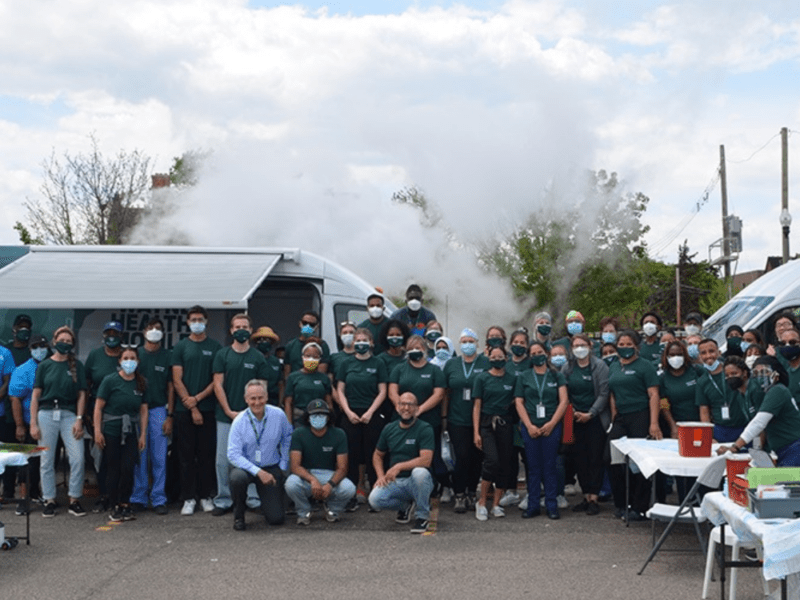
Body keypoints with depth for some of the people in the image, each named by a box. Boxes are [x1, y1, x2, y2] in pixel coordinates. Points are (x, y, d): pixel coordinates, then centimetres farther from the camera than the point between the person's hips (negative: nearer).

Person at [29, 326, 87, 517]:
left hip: (69, 414, 0)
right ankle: (49, 500, 15)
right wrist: (33, 423, -1)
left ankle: (74, 500, 4)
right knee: (47, 460, 4)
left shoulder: (77, 366, 7)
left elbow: (81, 394, 6)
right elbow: (35, 395, 5)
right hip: (46, 414, 0)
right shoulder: (44, 365, 6)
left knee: (77, 459, -8)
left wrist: (79, 419, -4)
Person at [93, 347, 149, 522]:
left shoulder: (141, 383, 6)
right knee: (113, 469, 1)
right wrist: (97, 431, -10)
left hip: (131, 432, 3)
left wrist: (143, 434, 5)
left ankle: (124, 504, 9)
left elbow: (144, 410, 8)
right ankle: (115, 507, 11)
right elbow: (98, 407, -5)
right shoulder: (110, 380, -5)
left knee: (128, 469, -5)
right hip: (111, 431, -2)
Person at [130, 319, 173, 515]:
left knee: (159, 457, -1)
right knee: (139, 456, 1)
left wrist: (170, 416, -1)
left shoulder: (168, 356, 8)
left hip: (158, 410, 0)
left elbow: (171, 387, 6)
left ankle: (158, 499, 5)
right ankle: (138, 498, 10)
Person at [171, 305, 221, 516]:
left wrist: (198, 398, -10)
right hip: (184, 410, 0)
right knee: (187, 455, 2)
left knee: (206, 455, 3)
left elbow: (217, 380, 2)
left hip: (208, 409, 0)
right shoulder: (180, 347, 6)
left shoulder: (215, 347, 6)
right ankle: (188, 498, 8)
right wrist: (192, 408, -6)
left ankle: (206, 496, 13)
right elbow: (177, 380, 1)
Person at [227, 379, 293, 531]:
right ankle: (238, 515, -9)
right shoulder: (239, 421, -15)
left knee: (276, 518, -7)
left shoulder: (278, 415, -9)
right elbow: (233, 455, -18)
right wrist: (258, 472, -26)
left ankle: (267, 501, 30)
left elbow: (287, 438, 9)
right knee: (237, 478, -38)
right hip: (246, 467, -1)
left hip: (271, 467, 1)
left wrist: (283, 466, 4)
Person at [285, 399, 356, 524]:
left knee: (349, 489, -30)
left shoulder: (338, 435, -4)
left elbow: (342, 468, -8)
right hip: (306, 475, -1)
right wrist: (312, 480, -34)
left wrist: (330, 484, -29)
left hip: (330, 475, 1)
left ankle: (332, 509, 6)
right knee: (291, 484, -35)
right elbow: (295, 466, -15)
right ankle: (304, 512, -2)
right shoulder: (299, 434, -8)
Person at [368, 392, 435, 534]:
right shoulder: (389, 428, 8)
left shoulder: (425, 429, -9)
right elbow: (378, 455, 17)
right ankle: (405, 506, 10)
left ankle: (422, 516, -14)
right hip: (395, 482, 4)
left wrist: (399, 466, -25)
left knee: (419, 472, -38)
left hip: (416, 481, -4)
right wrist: (381, 476, 0)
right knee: (374, 499, -24)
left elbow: (426, 460, -20)